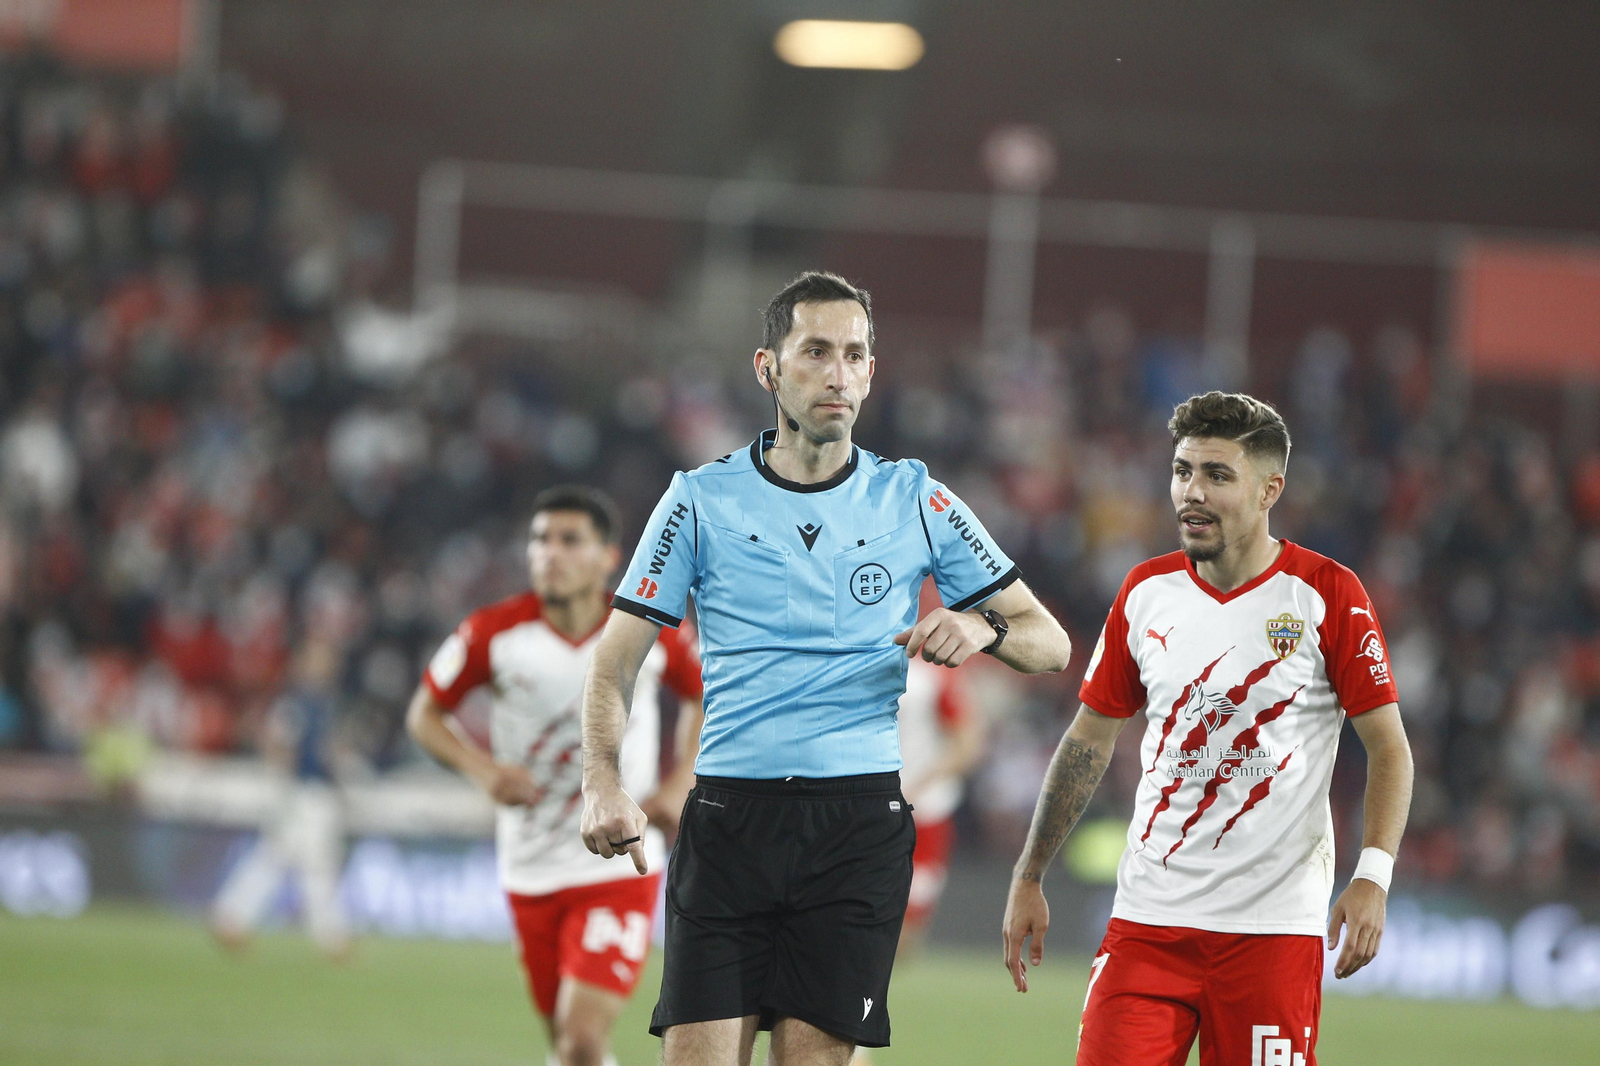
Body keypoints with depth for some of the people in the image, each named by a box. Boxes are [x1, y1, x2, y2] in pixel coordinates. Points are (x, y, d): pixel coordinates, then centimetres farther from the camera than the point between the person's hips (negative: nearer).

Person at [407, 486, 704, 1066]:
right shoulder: (494, 633, -7)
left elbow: (701, 693, 14)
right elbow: (425, 713, 6)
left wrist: (680, 785, -1)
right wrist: (482, 768, -13)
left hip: (618, 870, -2)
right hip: (531, 876, 2)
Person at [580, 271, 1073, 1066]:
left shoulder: (913, 500, 8)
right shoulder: (701, 500, 5)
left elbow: (1048, 642, 11)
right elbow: (614, 664, 5)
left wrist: (982, 629, -12)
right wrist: (602, 784, -12)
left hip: (860, 823, 1)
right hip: (729, 814, 0)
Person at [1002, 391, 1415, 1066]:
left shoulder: (1327, 596, -4)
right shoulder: (1146, 592, 7)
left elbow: (1388, 747, -1)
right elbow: (1090, 738, 16)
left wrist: (1373, 876, -14)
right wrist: (1029, 878, 13)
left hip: (1274, 926, -3)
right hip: (1148, 918, 3)